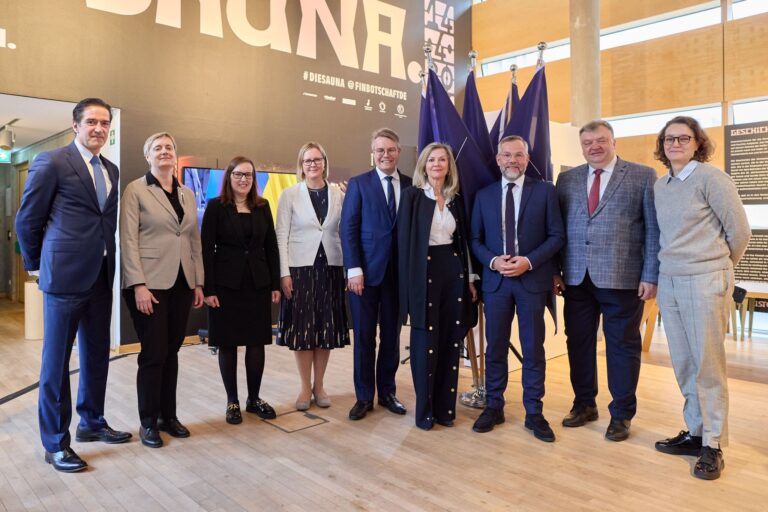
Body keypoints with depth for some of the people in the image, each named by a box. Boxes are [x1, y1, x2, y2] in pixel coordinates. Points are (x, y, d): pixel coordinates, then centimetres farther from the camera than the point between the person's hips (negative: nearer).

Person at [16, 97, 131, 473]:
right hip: (65, 275, -6)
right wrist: (37, 264, 6)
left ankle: (91, 423, 32)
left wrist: (107, 259, 9)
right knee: (57, 360, 3)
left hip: (101, 276, 7)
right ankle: (55, 443, 16)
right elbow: (27, 220, -1)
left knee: (96, 354, 15)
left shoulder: (110, 170, 13)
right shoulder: (52, 163, -6)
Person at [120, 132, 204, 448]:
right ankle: (148, 422, 15)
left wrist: (198, 282, 8)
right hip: (149, 282, -5)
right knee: (154, 353, -1)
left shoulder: (187, 194, 13)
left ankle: (168, 416, 23)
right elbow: (128, 240, -8)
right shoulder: (136, 190, -2)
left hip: (181, 283, 5)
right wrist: (139, 285, -16)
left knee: (171, 351, 11)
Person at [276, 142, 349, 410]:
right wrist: (284, 272, -9)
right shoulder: (289, 194, 0)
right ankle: (305, 387, 18)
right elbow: (281, 235, -3)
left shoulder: (338, 194, 5)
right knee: (302, 327, 3)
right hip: (300, 267, -2)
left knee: (327, 327, 7)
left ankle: (319, 385, 22)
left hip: (330, 267, 2)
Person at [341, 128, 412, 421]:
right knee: (364, 337, 6)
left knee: (391, 336, 11)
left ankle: (387, 391, 26)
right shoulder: (358, 184, 2)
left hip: (399, 272, 2)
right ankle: (364, 396, 19)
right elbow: (348, 230, -4)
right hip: (366, 271, -2)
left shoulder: (411, 186, 6)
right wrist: (354, 270, -11)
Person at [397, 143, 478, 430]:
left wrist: (470, 278, 9)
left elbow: (464, 240, 14)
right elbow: (404, 240, -6)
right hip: (424, 273, -4)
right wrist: (408, 281, -12)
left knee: (450, 341, 8)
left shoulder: (456, 199, 12)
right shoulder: (412, 195, -2)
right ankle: (425, 410, 16)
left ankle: (445, 407, 22)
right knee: (425, 342, 2)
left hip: (454, 271, 5)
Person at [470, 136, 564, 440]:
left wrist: (529, 261, -14)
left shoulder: (545, 191, 1)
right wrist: (493, 261, -10)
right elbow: (476, 240, 9)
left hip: (532, 279, -2)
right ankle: (494, 407, 22)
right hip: (495, 279, 2)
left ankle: (534, 413, 18)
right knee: (495, 346, 8)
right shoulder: (484, 196, 9)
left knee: (533, 348, 5)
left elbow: (557, 236, -2)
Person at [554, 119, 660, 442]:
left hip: (622, 278, -3)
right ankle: (584, 404, 28)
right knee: (579, 343, 10)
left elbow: (654, 230, -2)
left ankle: (621, 414, 23)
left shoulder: (643, 176, 2)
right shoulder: (567, 179, 11)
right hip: (576, 278, 3)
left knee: (623, 345, 7)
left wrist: (650, 276, -8)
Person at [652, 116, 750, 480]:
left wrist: (719, 266, 8)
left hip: (704, 281, -6)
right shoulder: (660, 186, 11)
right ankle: (695, 432, 24)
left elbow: (739, 230, -3)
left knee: (707, 365, 1)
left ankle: (713, 444, 13)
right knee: (683, 364, 11)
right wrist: (673, 266, 11)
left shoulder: (710, 178, -6)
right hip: (668, 282, 6)